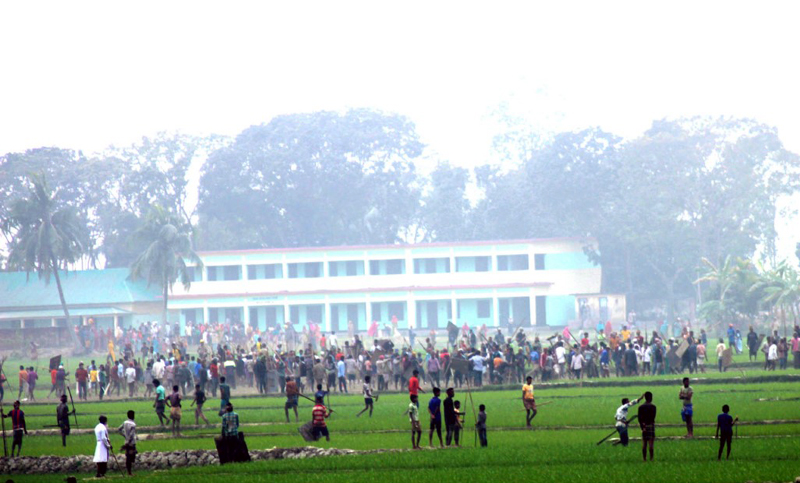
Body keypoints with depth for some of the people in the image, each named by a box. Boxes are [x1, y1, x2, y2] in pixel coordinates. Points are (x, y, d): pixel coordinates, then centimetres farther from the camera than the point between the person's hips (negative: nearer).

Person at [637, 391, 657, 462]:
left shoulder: (640, 407, 8)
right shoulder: (652, 406, -7)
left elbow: (639, 418, 3)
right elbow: (653, 417, -13)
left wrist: (642, 426, 1)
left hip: (643, 426, 5)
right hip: (650, 425, -5)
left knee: (644, 443, 8)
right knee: (651, 443, -4)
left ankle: (644, 458, 8)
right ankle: (651, 458, -6)